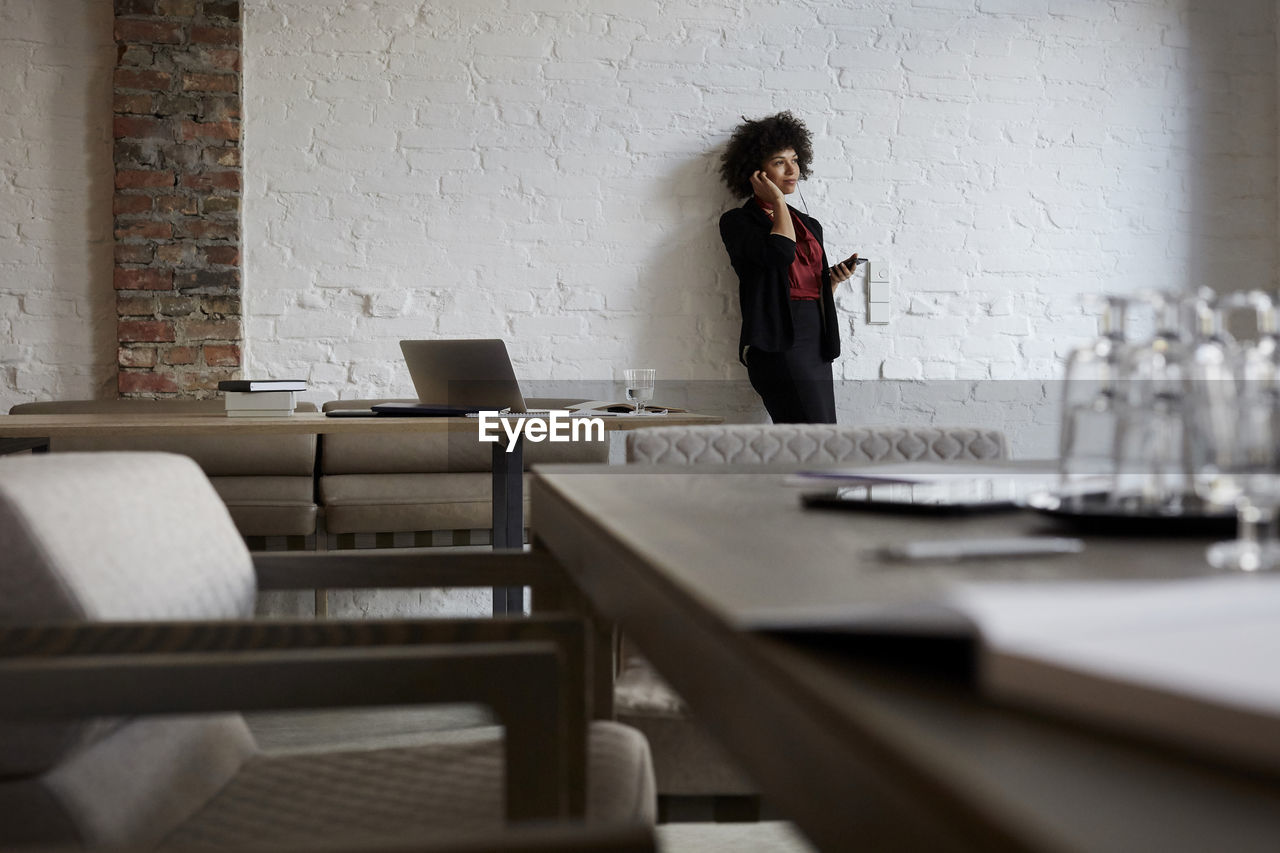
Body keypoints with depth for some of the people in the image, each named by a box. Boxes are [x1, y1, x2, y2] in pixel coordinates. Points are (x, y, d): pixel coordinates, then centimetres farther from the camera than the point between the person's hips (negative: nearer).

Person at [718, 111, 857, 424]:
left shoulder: (809, 225, 21)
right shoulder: (737, 222, 2)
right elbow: (780, 254, -18)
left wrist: (834, 279, 5)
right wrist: (778, 202, -4)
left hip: (817, 341, 7)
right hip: (778, 342, -7)